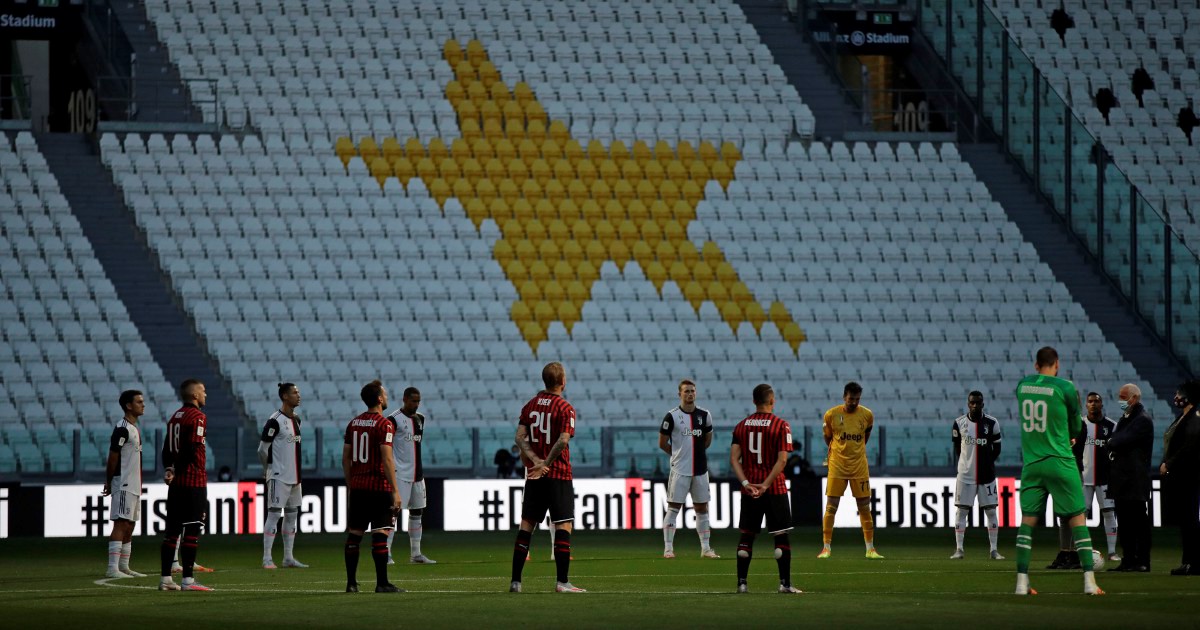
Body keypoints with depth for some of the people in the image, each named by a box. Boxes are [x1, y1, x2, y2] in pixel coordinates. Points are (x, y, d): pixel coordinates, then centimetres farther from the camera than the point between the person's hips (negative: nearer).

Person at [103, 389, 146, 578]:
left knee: (129, 527, 12)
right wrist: (109, 483, -12)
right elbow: (113, 458, -14)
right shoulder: (122, 429, -14)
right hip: (124, 484, -10)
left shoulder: (135, 428, 17)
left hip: (134, 486, 10)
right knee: (121, 524, -13)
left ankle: (124, 567, 17)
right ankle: (113, 568, -16)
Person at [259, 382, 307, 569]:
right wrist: (270, 468, 2)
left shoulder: (296, 420, 12)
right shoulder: (275, 421, -14)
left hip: (294, 477, 8)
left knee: (292, 515, 10)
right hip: (279, 477, -8)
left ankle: (288, 558, 15)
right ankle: (267, 559, -7)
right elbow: (263, 449, -11)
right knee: (274, 515, -8)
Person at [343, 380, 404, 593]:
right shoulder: (384, 425, -10)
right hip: (379, 487, -6)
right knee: (380, 534, -6)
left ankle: (351, 583, 9)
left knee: (354, 534, 8)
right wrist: (395, 491, -14)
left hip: (357, 487, 6)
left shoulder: (353, 424, 10)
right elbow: (387, 460, -16)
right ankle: (382, 583, -7)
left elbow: (346, 459, 12)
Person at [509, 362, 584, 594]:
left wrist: (536, 460, -10)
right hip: (558, 475, -5)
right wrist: (545, 464, -16)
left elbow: (520, 437, 0)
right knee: (563, 525, -4)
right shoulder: (565, 408, -8)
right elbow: (563, 441, -20)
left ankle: (515, 581, 8)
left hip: (534, 474, 5)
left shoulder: (530, 405, 9)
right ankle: (562, 582, -11)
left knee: (526, 525, 9)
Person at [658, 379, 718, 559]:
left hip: (700, 469, 4)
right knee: (673, 508, -4)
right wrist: (678, 454, 6)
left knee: (702, 508, 8)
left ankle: (705, 548, 13)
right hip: (679, 470, -4)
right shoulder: (672, 416, -6)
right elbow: (662, 443, 0)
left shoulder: (704, 415, 5)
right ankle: (668, 548, -1)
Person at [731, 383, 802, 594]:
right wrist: (766, 485, -15)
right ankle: (785, 583, 2)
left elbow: (734, 459, -2)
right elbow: (782, 460, -14)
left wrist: (746, 483, -8)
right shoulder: (781, 425, -6)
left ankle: (742, 583, 5)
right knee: (781, 537, 3)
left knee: (746, 536, 8)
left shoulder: (741, 426, 6)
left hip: (749, 489, 3)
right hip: (775, 489, -3)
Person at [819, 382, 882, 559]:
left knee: (865, 508, 2)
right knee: (830, 507, -4)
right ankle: (827, 548, 1)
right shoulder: (831, 415, -5)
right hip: (837, 465, -1)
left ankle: (870, 548, 8)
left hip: (859, 466, 1)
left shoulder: (867, 415, 0)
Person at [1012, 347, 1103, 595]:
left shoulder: (1022, 385, 6)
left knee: (1028, 519, 7)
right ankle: (1089, 581, -4)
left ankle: (1022, 581, 1)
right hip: (1060, 463, -4)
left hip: (1031, 463, 4)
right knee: (1077, 518, 1)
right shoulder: (1065, 388, -8)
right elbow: (1076, 427, 2)